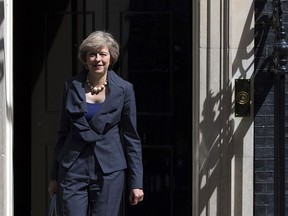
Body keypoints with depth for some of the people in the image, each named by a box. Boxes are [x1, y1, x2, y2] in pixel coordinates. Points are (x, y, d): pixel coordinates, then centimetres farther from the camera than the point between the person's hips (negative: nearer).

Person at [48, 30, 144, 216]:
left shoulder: (124, 89, 0)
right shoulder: (72, 87, 5)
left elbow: (131, 138, 2)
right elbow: (63, 132, 12)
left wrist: (136, 182, -1)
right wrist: (54, 177, 11)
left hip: (109, 171, -1)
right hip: (73, 171, 2)